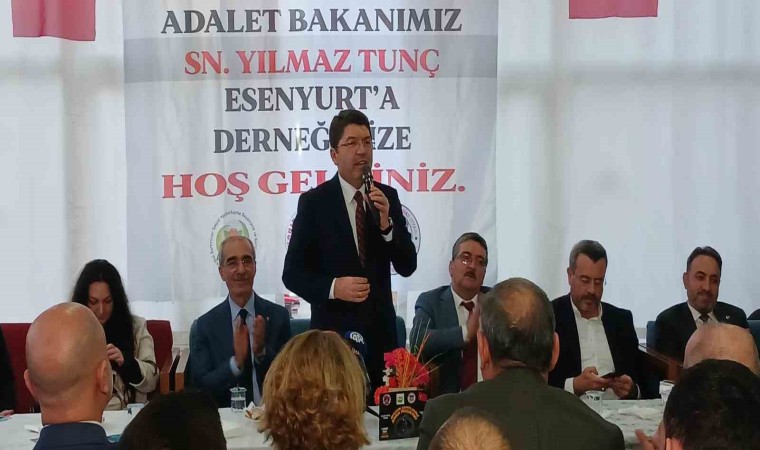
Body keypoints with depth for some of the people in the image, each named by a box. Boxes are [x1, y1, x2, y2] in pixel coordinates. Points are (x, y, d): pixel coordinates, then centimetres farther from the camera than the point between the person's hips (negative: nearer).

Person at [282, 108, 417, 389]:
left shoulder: (388, 197, 4)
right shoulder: (314, 202, -4)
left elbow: (407, 267, 1)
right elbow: (292, 273, -4)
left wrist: (387, 223, -14)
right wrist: (333, 288, -20)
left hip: (381, 331, 3)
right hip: (335, 333, -3)